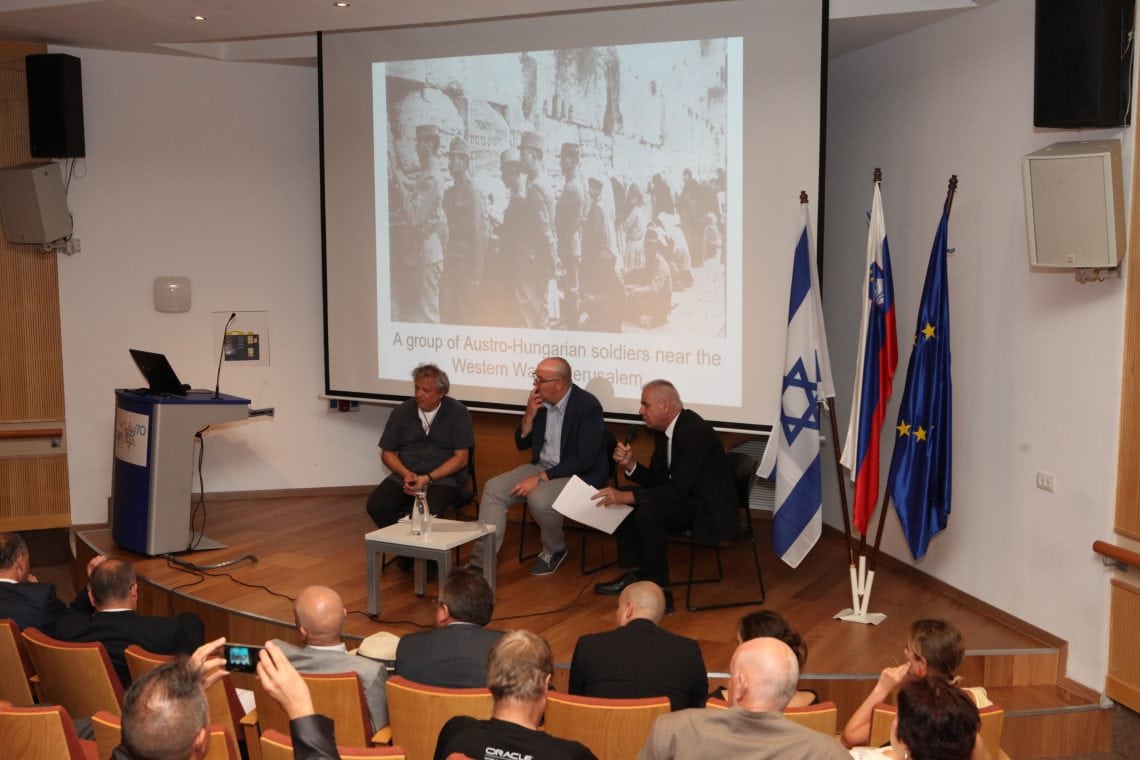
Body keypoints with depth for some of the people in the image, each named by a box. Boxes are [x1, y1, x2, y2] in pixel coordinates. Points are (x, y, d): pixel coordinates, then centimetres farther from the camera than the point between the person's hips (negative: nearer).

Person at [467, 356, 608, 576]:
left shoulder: (588, 405, -19)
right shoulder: (540, 400, 0)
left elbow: (584, 460, -23)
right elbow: (522, 444, 10)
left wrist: (541, 478, -24)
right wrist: (529, 415, -9)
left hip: (578, 474, -7)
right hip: (542, 467, 7)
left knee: (539, 499, -33)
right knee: (493, 488, -11)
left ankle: (554, 550, -2)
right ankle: (481, 562, -11)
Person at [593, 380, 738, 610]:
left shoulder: (696, 432, -25)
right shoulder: (662, 430, 4)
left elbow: (677, 490, -30)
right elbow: (657, 480, 10)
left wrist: (626, 496, -33)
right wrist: (629, 464, -9)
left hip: (710, 508, -10)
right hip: (684, 496, 10)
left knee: (648, 512, -29)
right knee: (625, 503, 0)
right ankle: (634, 574, 7)